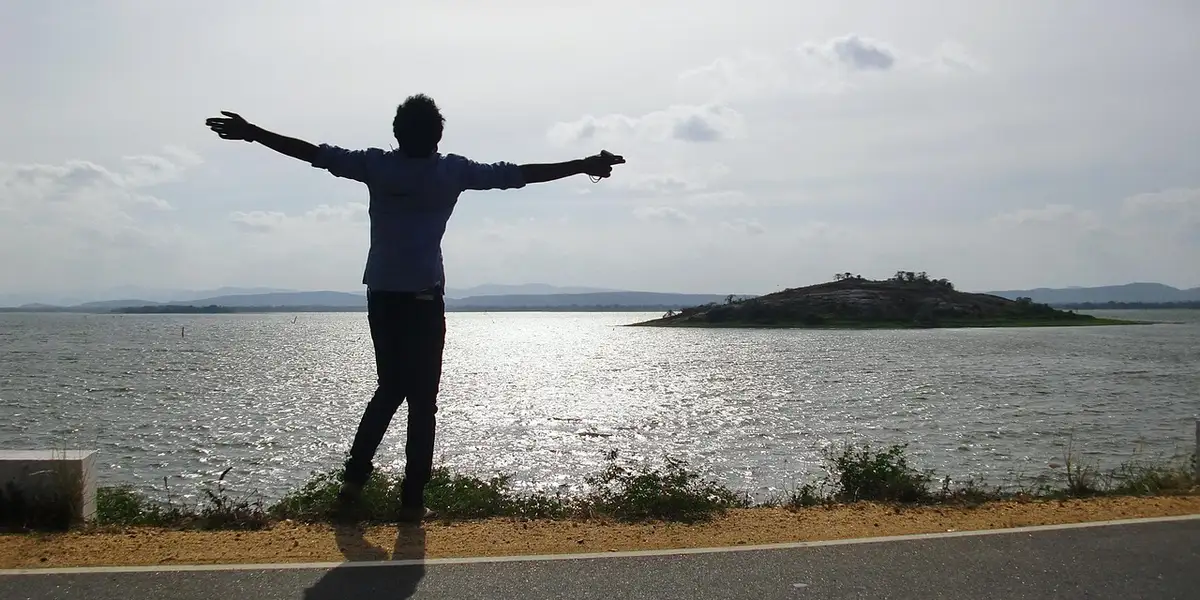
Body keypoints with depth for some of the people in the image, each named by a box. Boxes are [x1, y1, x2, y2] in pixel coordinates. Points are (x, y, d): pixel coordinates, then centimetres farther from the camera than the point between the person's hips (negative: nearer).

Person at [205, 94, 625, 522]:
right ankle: (412, 500, 2)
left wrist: (250, 133, 12)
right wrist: (585, 166, 7)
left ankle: (353, 481, 5)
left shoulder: (377, 165, 2)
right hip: (424, 298, -3)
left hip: (382, 296, 3)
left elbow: (314, 152, 4)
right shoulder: (453, 170, -2)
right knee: (421, 400, 2)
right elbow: (516, 174, 0)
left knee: (389, 390, 16)